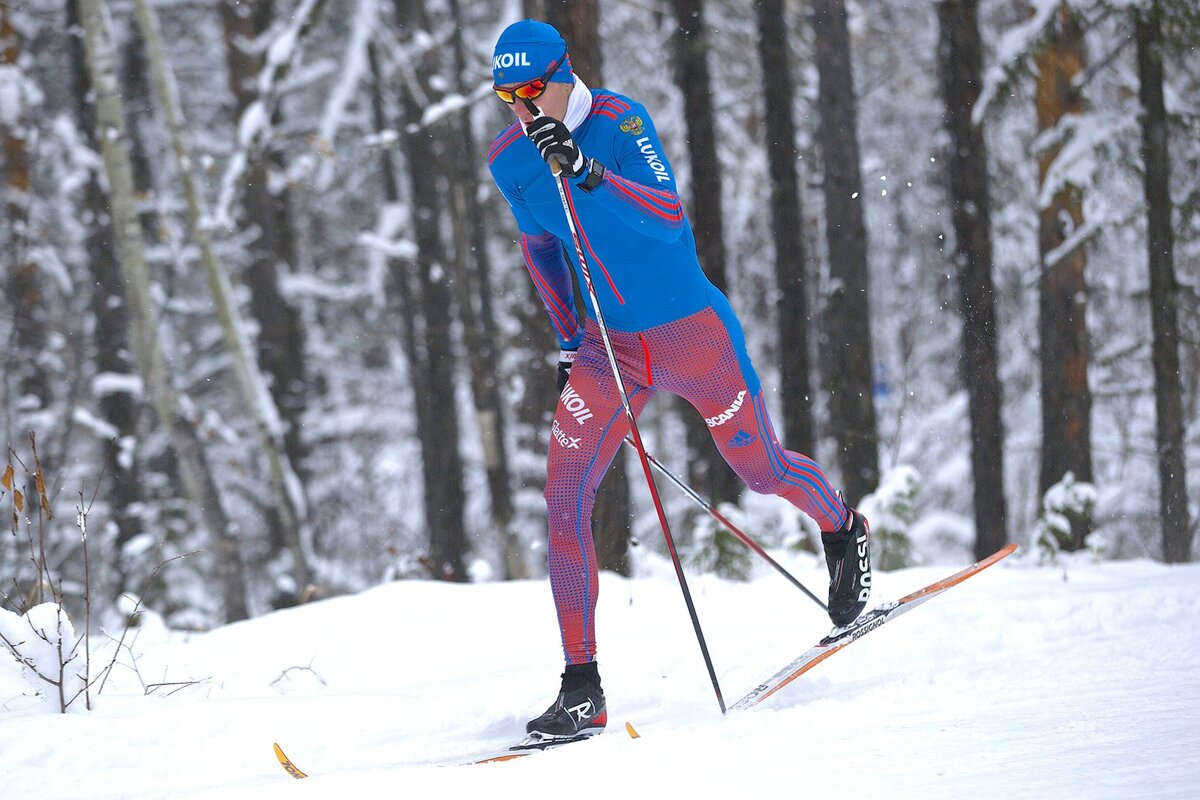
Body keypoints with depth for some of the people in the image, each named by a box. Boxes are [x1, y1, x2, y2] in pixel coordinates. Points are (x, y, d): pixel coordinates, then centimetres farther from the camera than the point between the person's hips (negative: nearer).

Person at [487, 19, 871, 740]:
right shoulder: (510, 160, -3)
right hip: (609, 346, 4)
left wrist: (585, 170, -41)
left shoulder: (619, 121, -18)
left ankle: (843, 530, 50)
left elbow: (670, 215, -29)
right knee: (565, 496, -12)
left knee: (762, 471, 13)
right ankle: (583, 690, -10)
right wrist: (569, 337, 13)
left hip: (694, 334, -4)